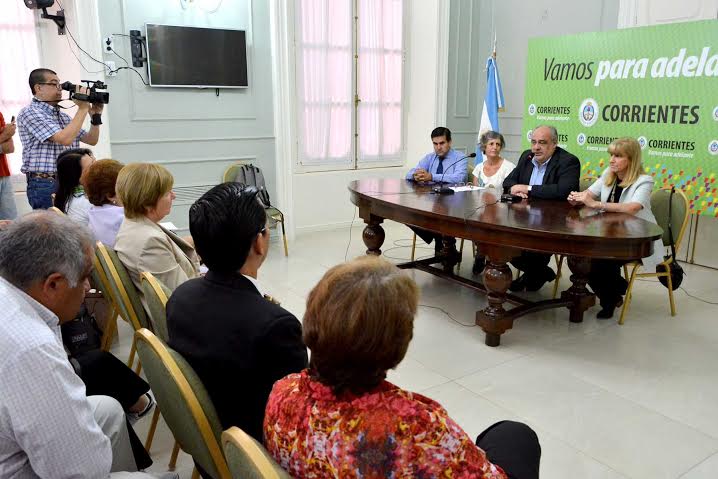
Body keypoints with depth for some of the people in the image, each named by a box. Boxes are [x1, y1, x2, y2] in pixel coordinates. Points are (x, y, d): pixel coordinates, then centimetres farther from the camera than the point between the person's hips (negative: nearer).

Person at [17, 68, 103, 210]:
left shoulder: (63, 116, 17)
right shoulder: (30, 113, -7)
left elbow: (91, 140, 18)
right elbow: (65, 139, -20)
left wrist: (95, 115, 4)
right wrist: (83, 108, -14)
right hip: (44, 186, -7)